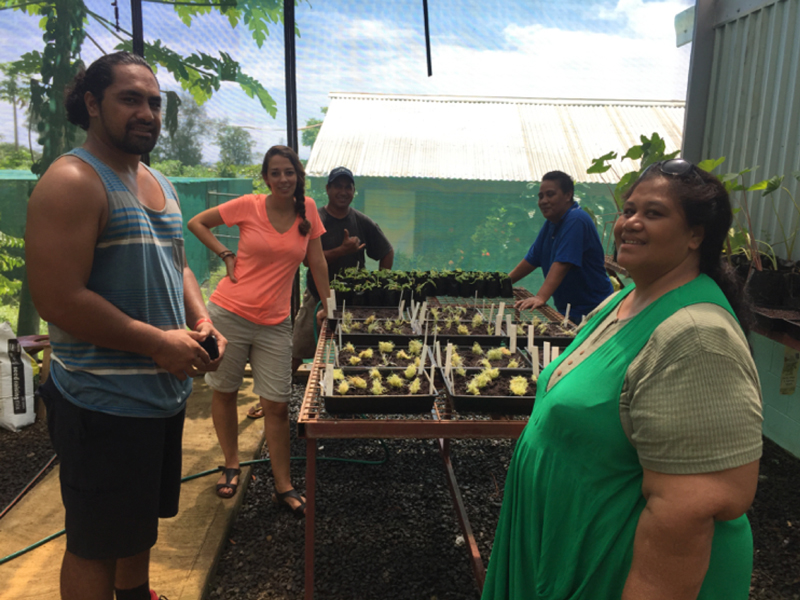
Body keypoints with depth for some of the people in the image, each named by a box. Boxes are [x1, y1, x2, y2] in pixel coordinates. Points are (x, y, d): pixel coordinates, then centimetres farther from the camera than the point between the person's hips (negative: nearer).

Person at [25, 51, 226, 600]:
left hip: (165, 390, 9)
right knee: (97, 544, 8)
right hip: (103, 404, -9)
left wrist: (202, 324, 1)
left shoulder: (160, 184, 11)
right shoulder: (72, 181, -16)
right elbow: (57, 299, -23)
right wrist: (158, 343, -21)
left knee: (142, 520, 26)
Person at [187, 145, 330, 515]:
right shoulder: (248, 206, -5)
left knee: (277, 404, 0)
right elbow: (196, 223, 6)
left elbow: (317, 261, 8)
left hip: (274, 323, 1)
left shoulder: (307, 209, 2)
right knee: (224, 392, 11)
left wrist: (327, 305, 9)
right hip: (229, 313, -1)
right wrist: (226, 255, -4)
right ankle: (231, 467, 33)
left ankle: (284, 488, 13)